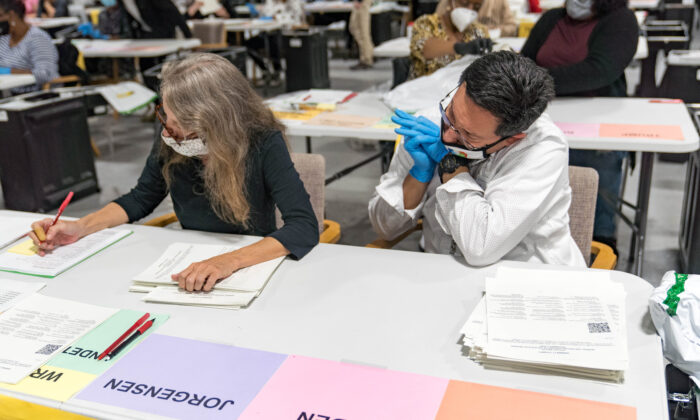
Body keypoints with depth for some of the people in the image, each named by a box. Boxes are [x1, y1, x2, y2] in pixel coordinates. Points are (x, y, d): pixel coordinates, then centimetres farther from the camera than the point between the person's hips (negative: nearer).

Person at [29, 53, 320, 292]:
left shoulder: (263, 143, -22)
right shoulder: (171, 143, -8)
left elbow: (304, 228, -30)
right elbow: (141, 199, 10)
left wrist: (229, 261, -44)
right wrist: (80, 228, -6)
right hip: (190, 266, 5)